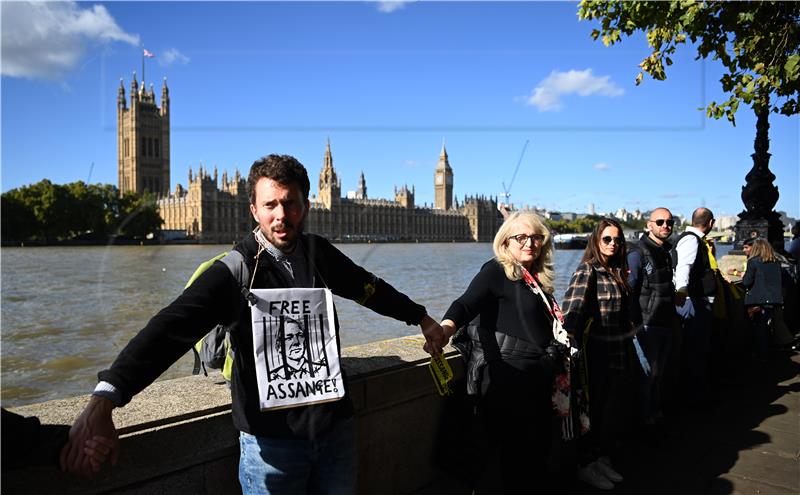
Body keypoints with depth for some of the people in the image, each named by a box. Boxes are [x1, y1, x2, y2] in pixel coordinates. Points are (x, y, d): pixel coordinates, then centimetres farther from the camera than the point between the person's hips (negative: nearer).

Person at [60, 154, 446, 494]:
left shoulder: (318, 253, 0)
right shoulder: (235, 271, -14)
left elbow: (370, 288, 15)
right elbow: (172, 326, -27)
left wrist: (422, 318, 26)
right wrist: (104, 399, -39)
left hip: (336, 425, 4)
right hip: (271, 439, -4)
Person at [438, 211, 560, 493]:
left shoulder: (537, 278, 11)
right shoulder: (496, 271, -11)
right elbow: (467, 303, -27)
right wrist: (447, 328, -46)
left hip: (537, 375, 8)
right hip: (506, 373, -8)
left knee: (537, 446, 17)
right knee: (506, 450, -4)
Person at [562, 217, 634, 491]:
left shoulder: (618, 270, 12)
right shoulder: (587, 270, -12)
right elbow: (572, 308, -25)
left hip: (622, 352, 8)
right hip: (599, 353, -8)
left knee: (620, 408, 14)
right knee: (597, 410, 2)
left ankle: (603, 458, 32)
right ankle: (586, 464, 20)